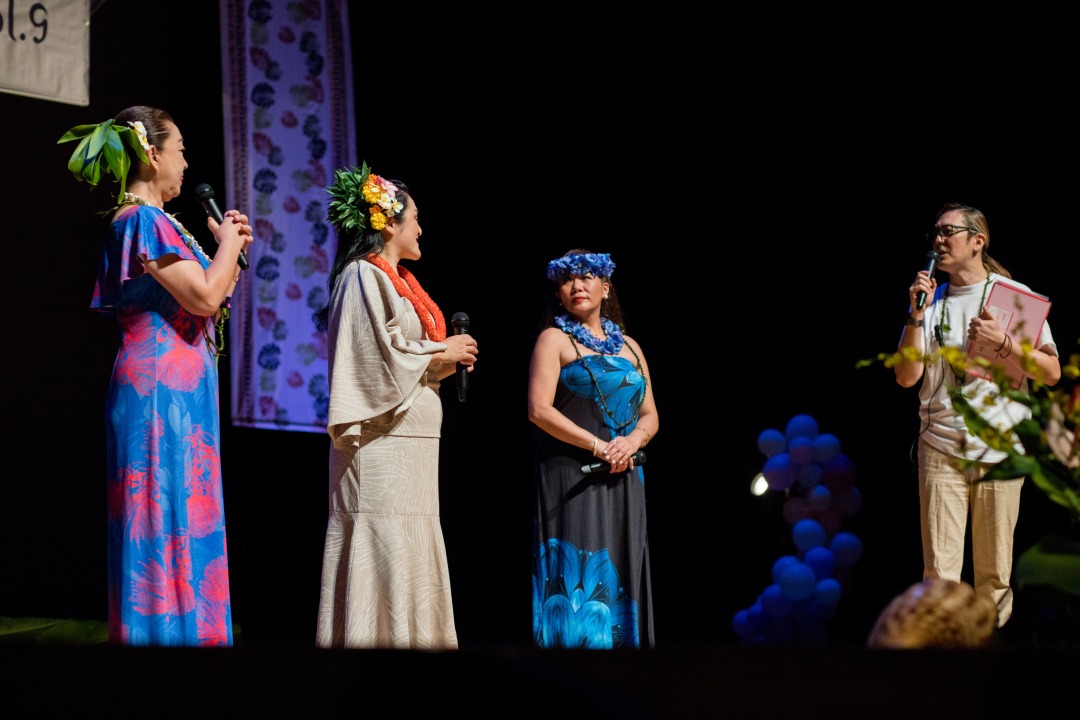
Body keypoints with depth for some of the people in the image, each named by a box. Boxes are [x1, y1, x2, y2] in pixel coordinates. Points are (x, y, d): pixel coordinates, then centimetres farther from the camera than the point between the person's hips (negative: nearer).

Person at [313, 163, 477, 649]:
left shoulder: (396, 280, 21)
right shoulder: (364, 277, -8)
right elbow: (378, 355, -17)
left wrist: (445, 360, 8)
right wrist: (441, 351, -7)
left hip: (411, 441, 10)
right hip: (383, 442, -10)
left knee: (410, 551, 7)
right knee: (385, 549, -12)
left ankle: (407, 635, 8)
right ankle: (377, 638, -12)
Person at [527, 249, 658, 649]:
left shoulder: (628, 346, 17)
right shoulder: (554, 339, 1)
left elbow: (650, 416, 16)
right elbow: (539, 409, -10)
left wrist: (634, 440, -7)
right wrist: (598, 446, -15)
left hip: (622, 479, 6)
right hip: (572, 477, -5)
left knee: (619, 574, 3)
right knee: (579, 570, -11)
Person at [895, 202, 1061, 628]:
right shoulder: (931, 300, 10)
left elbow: (1051, 373, 1)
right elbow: (906, 377, 3)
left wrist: (1001, 343, -11)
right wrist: (917, 316, -6)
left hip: (1001, 450, -1)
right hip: (941, 449, 1)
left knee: (994, 573, 3)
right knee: (939, 571, -6)